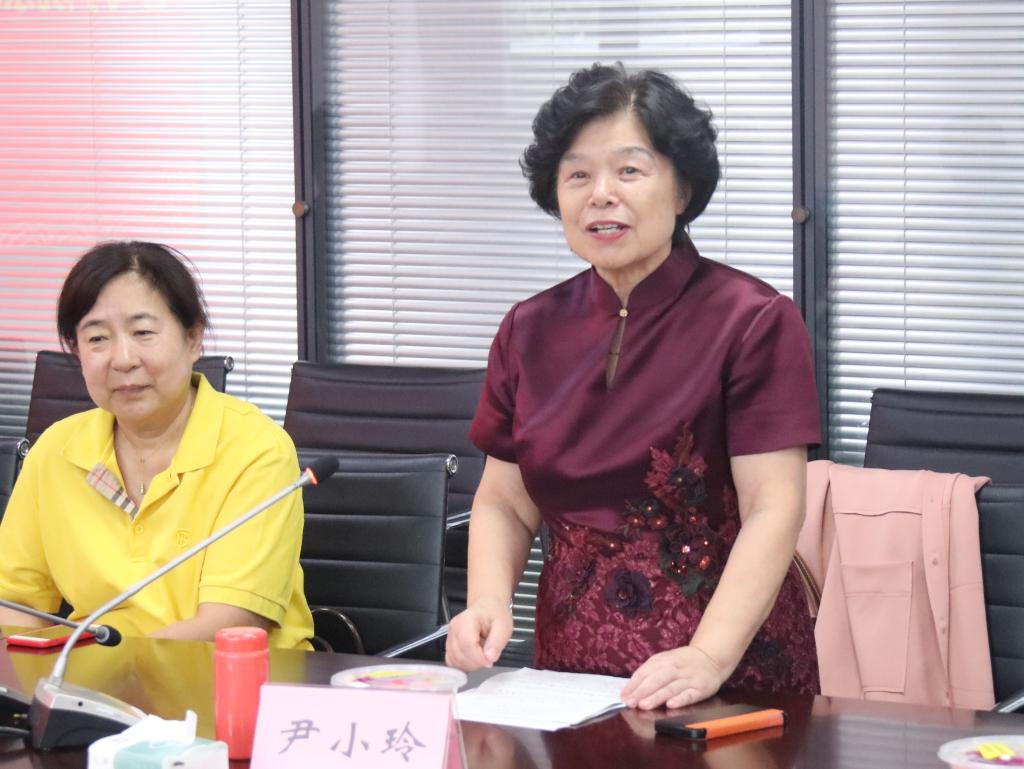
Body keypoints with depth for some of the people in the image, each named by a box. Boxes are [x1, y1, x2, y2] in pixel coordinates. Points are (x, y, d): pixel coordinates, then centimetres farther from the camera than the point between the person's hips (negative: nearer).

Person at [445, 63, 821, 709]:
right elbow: (504, 501, 14)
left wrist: (709, 657, -24)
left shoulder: (755, 322, -5)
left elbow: (773, 510, -11)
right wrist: (489, 603, -6)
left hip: (733, 669, -4)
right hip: (572, 665, 4)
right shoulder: (532, 330, 10)